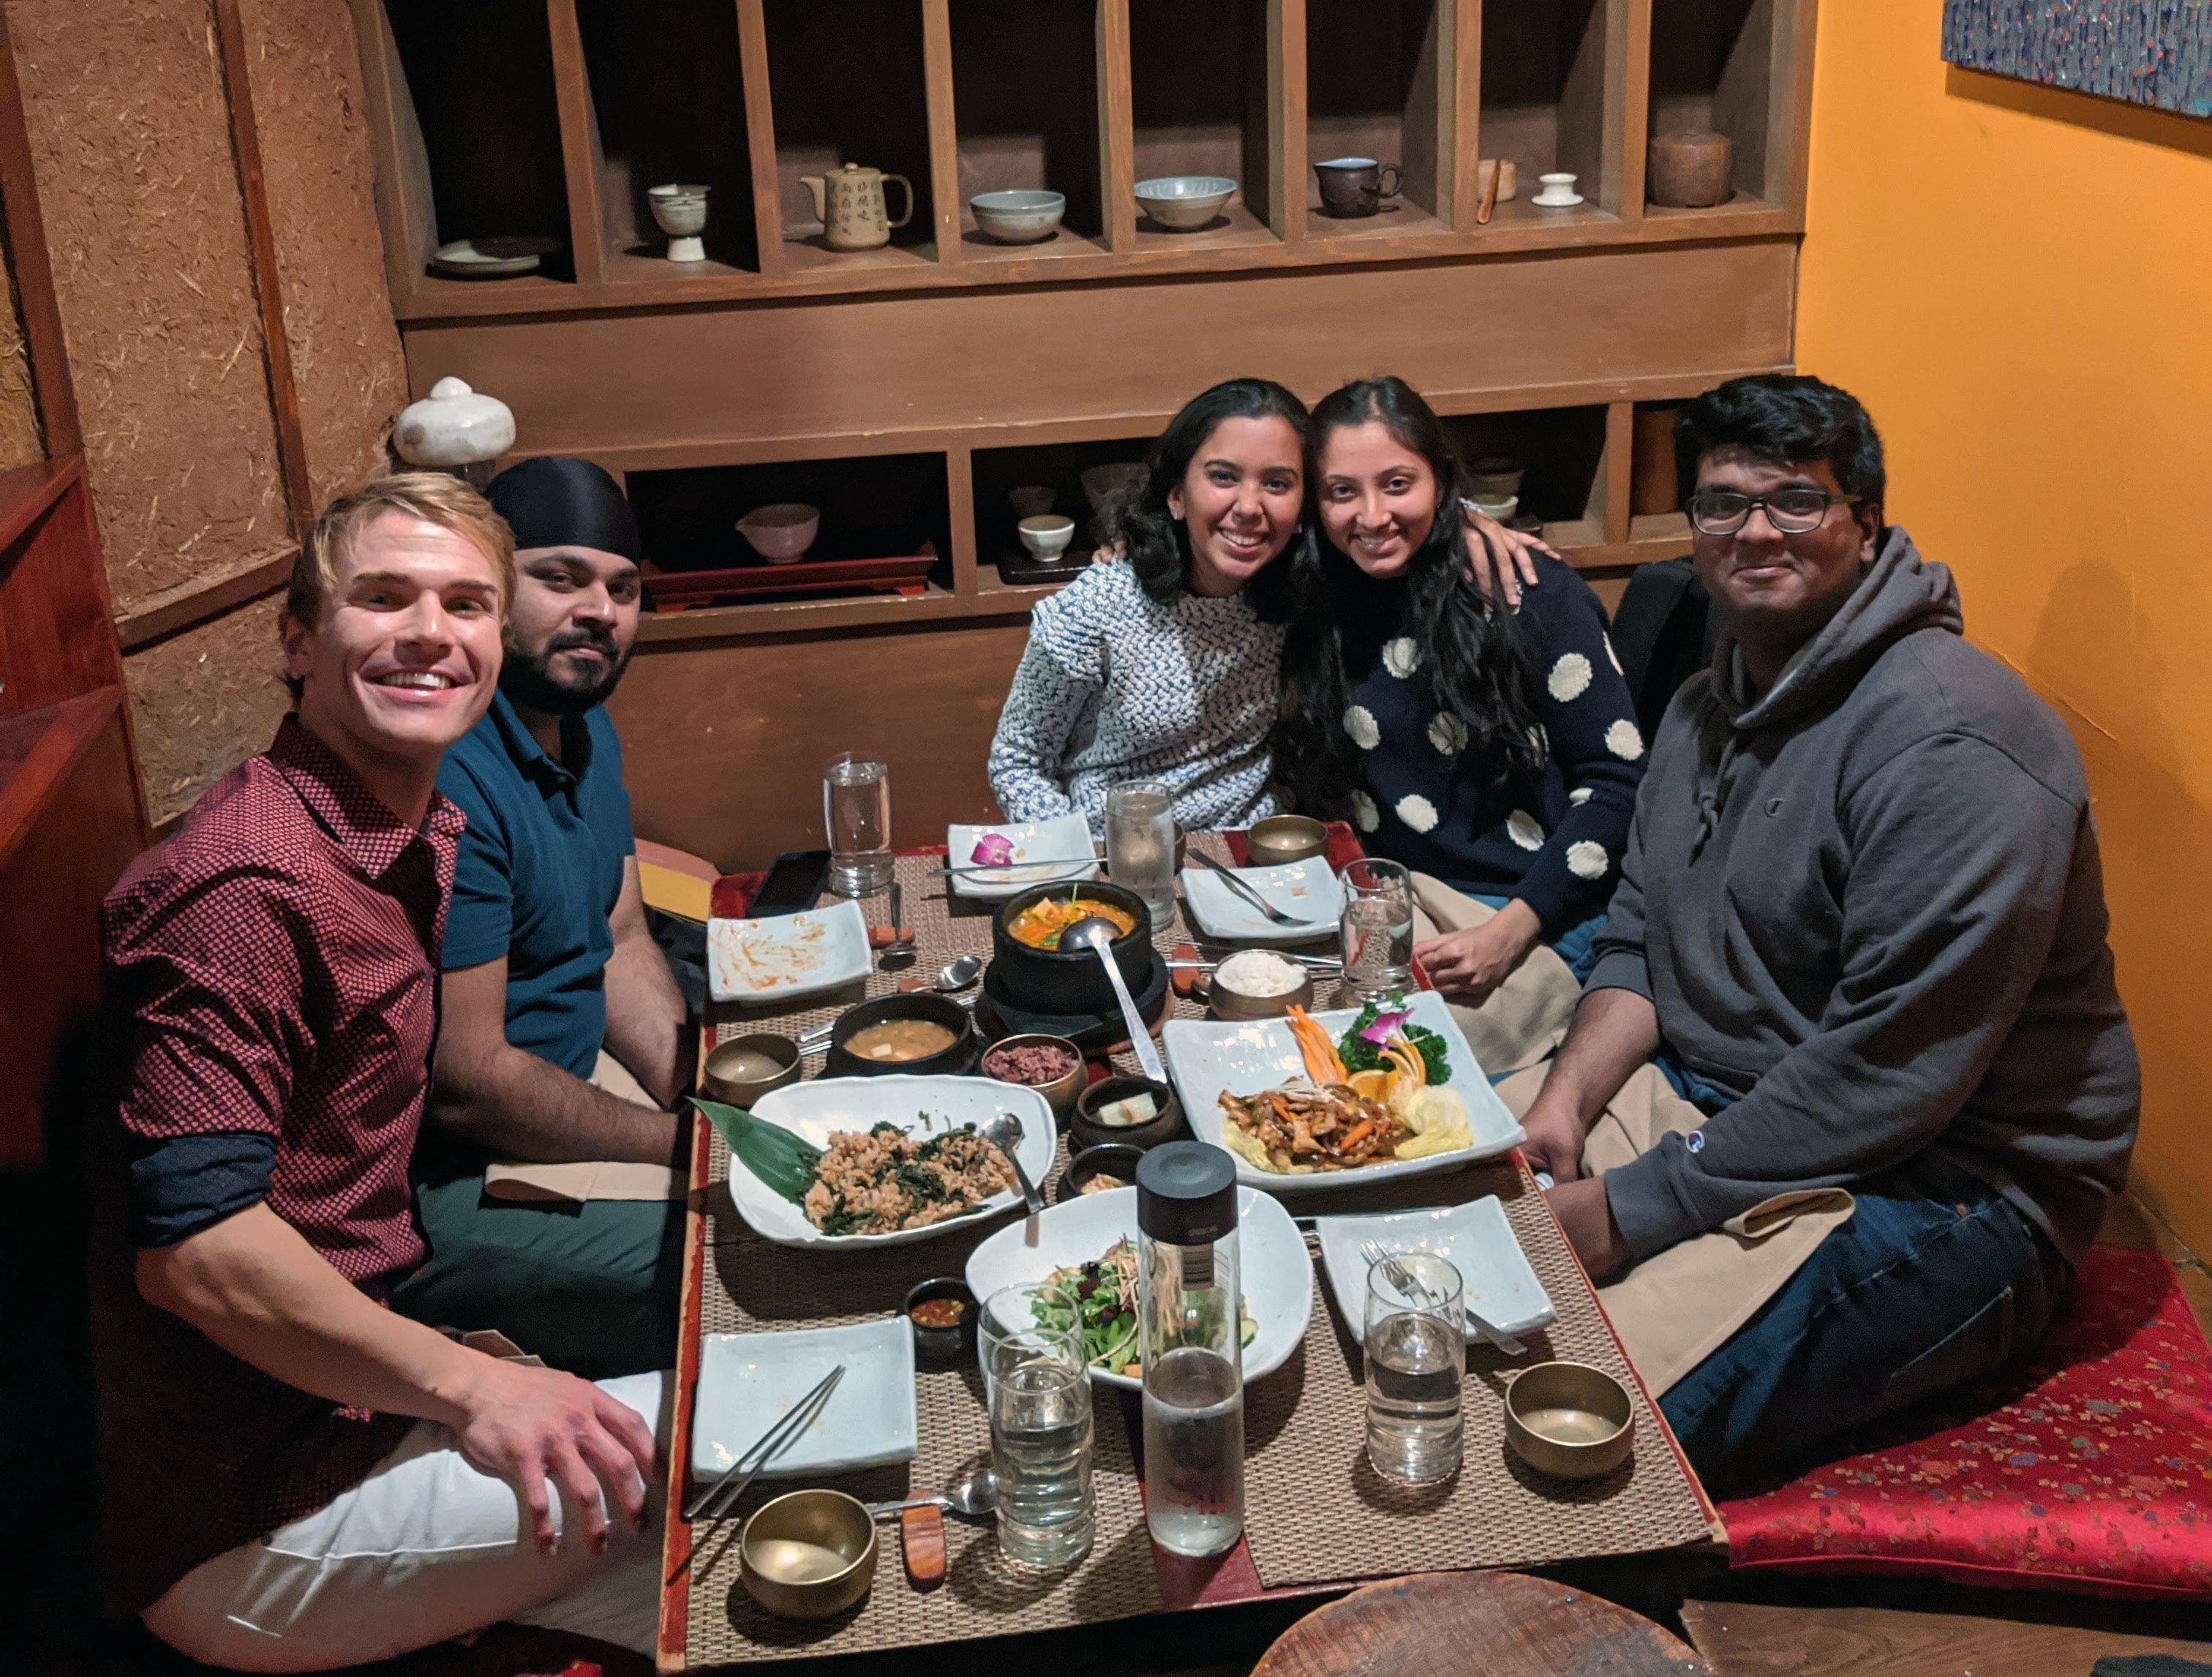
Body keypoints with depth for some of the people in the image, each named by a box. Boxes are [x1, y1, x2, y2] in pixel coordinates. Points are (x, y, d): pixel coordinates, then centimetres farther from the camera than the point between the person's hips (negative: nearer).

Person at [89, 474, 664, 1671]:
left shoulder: (413, 842, 10)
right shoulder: (246, 886, -23)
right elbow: (190, 1241, -29)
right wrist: (465, 1384, -29)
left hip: (341, 1420, 10)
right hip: (242, 1535, -10)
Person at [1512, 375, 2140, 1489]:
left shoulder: (1949, 745, -20)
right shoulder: (1706, 707, 12)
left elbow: (1891, 1074, -26)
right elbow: (1638, 946, 14)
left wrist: (1637, 1208, -23)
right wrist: (1566, 1099, -6)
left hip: (1938, 1182, -9)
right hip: (1709, 1098, 9)